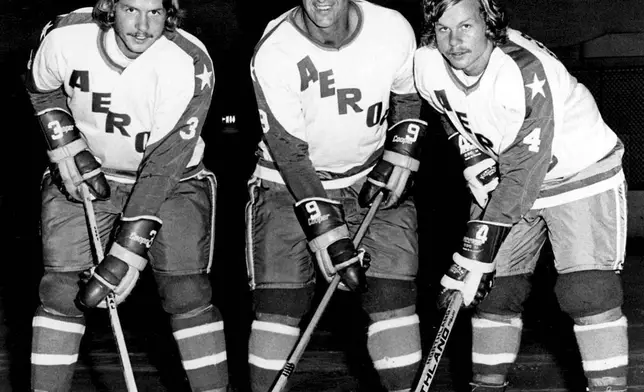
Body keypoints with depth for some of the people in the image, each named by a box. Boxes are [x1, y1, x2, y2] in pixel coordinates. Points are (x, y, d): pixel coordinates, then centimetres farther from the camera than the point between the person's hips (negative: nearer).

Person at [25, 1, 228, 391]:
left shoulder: (190, 64, -28)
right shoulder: (66, 36, -20)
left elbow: (163, 166, -28)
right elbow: (41, 88, 5)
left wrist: (129, 251, -30)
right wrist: (66, 147, -10)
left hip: (172, 181, -2)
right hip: (86, 173, 2)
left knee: (187, 292, -10)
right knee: (62, 291, -7)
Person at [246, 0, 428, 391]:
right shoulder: (273, 54, -21)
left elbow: (408, 97, 7)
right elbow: (290, 153, -19)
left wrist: (399, 159, -5)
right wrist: (327, 234, -22)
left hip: (372, 181, 2)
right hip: (291, 183, -2)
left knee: (393, 294, -7)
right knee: (280, 301, -9)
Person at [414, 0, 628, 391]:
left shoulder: (527, 71, -34)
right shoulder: (429, 64, -15)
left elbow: (524, 172, -35)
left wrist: (475, 254, -35)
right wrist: (474, 160, -6)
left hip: (581, 171, -6)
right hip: (501, 175, 6)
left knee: (588, 291, -17)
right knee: (494, 286, 1)